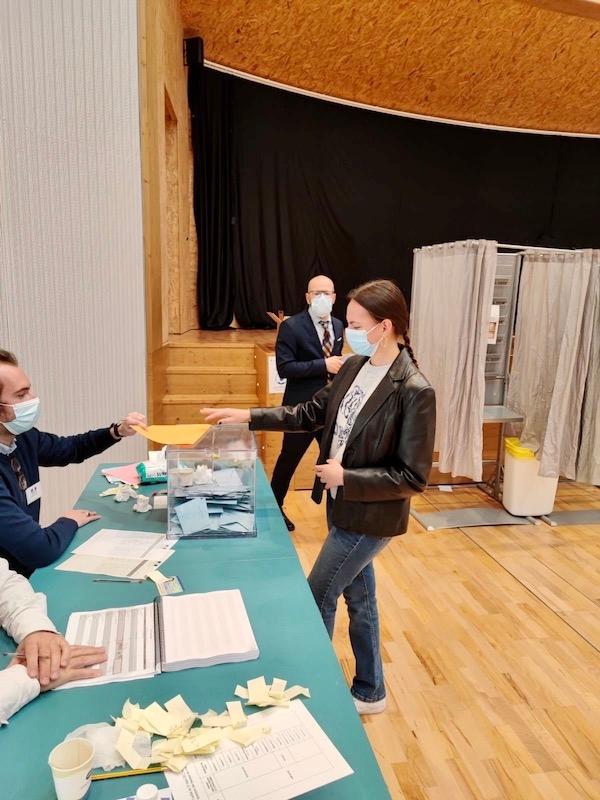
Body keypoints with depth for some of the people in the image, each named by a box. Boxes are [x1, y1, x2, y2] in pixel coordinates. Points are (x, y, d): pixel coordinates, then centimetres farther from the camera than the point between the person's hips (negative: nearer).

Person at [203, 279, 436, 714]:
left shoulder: (414, 390, -23)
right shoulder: (354, 367, -1)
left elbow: (413, 477, -21)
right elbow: (310, 414, 8)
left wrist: (346, 477, -22)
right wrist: (248, 416, 1)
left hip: (369, 518, -7)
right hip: (345, 507, 8)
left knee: (317, 599, 7)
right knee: (359, 598, 21)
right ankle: (370, 691, 43)